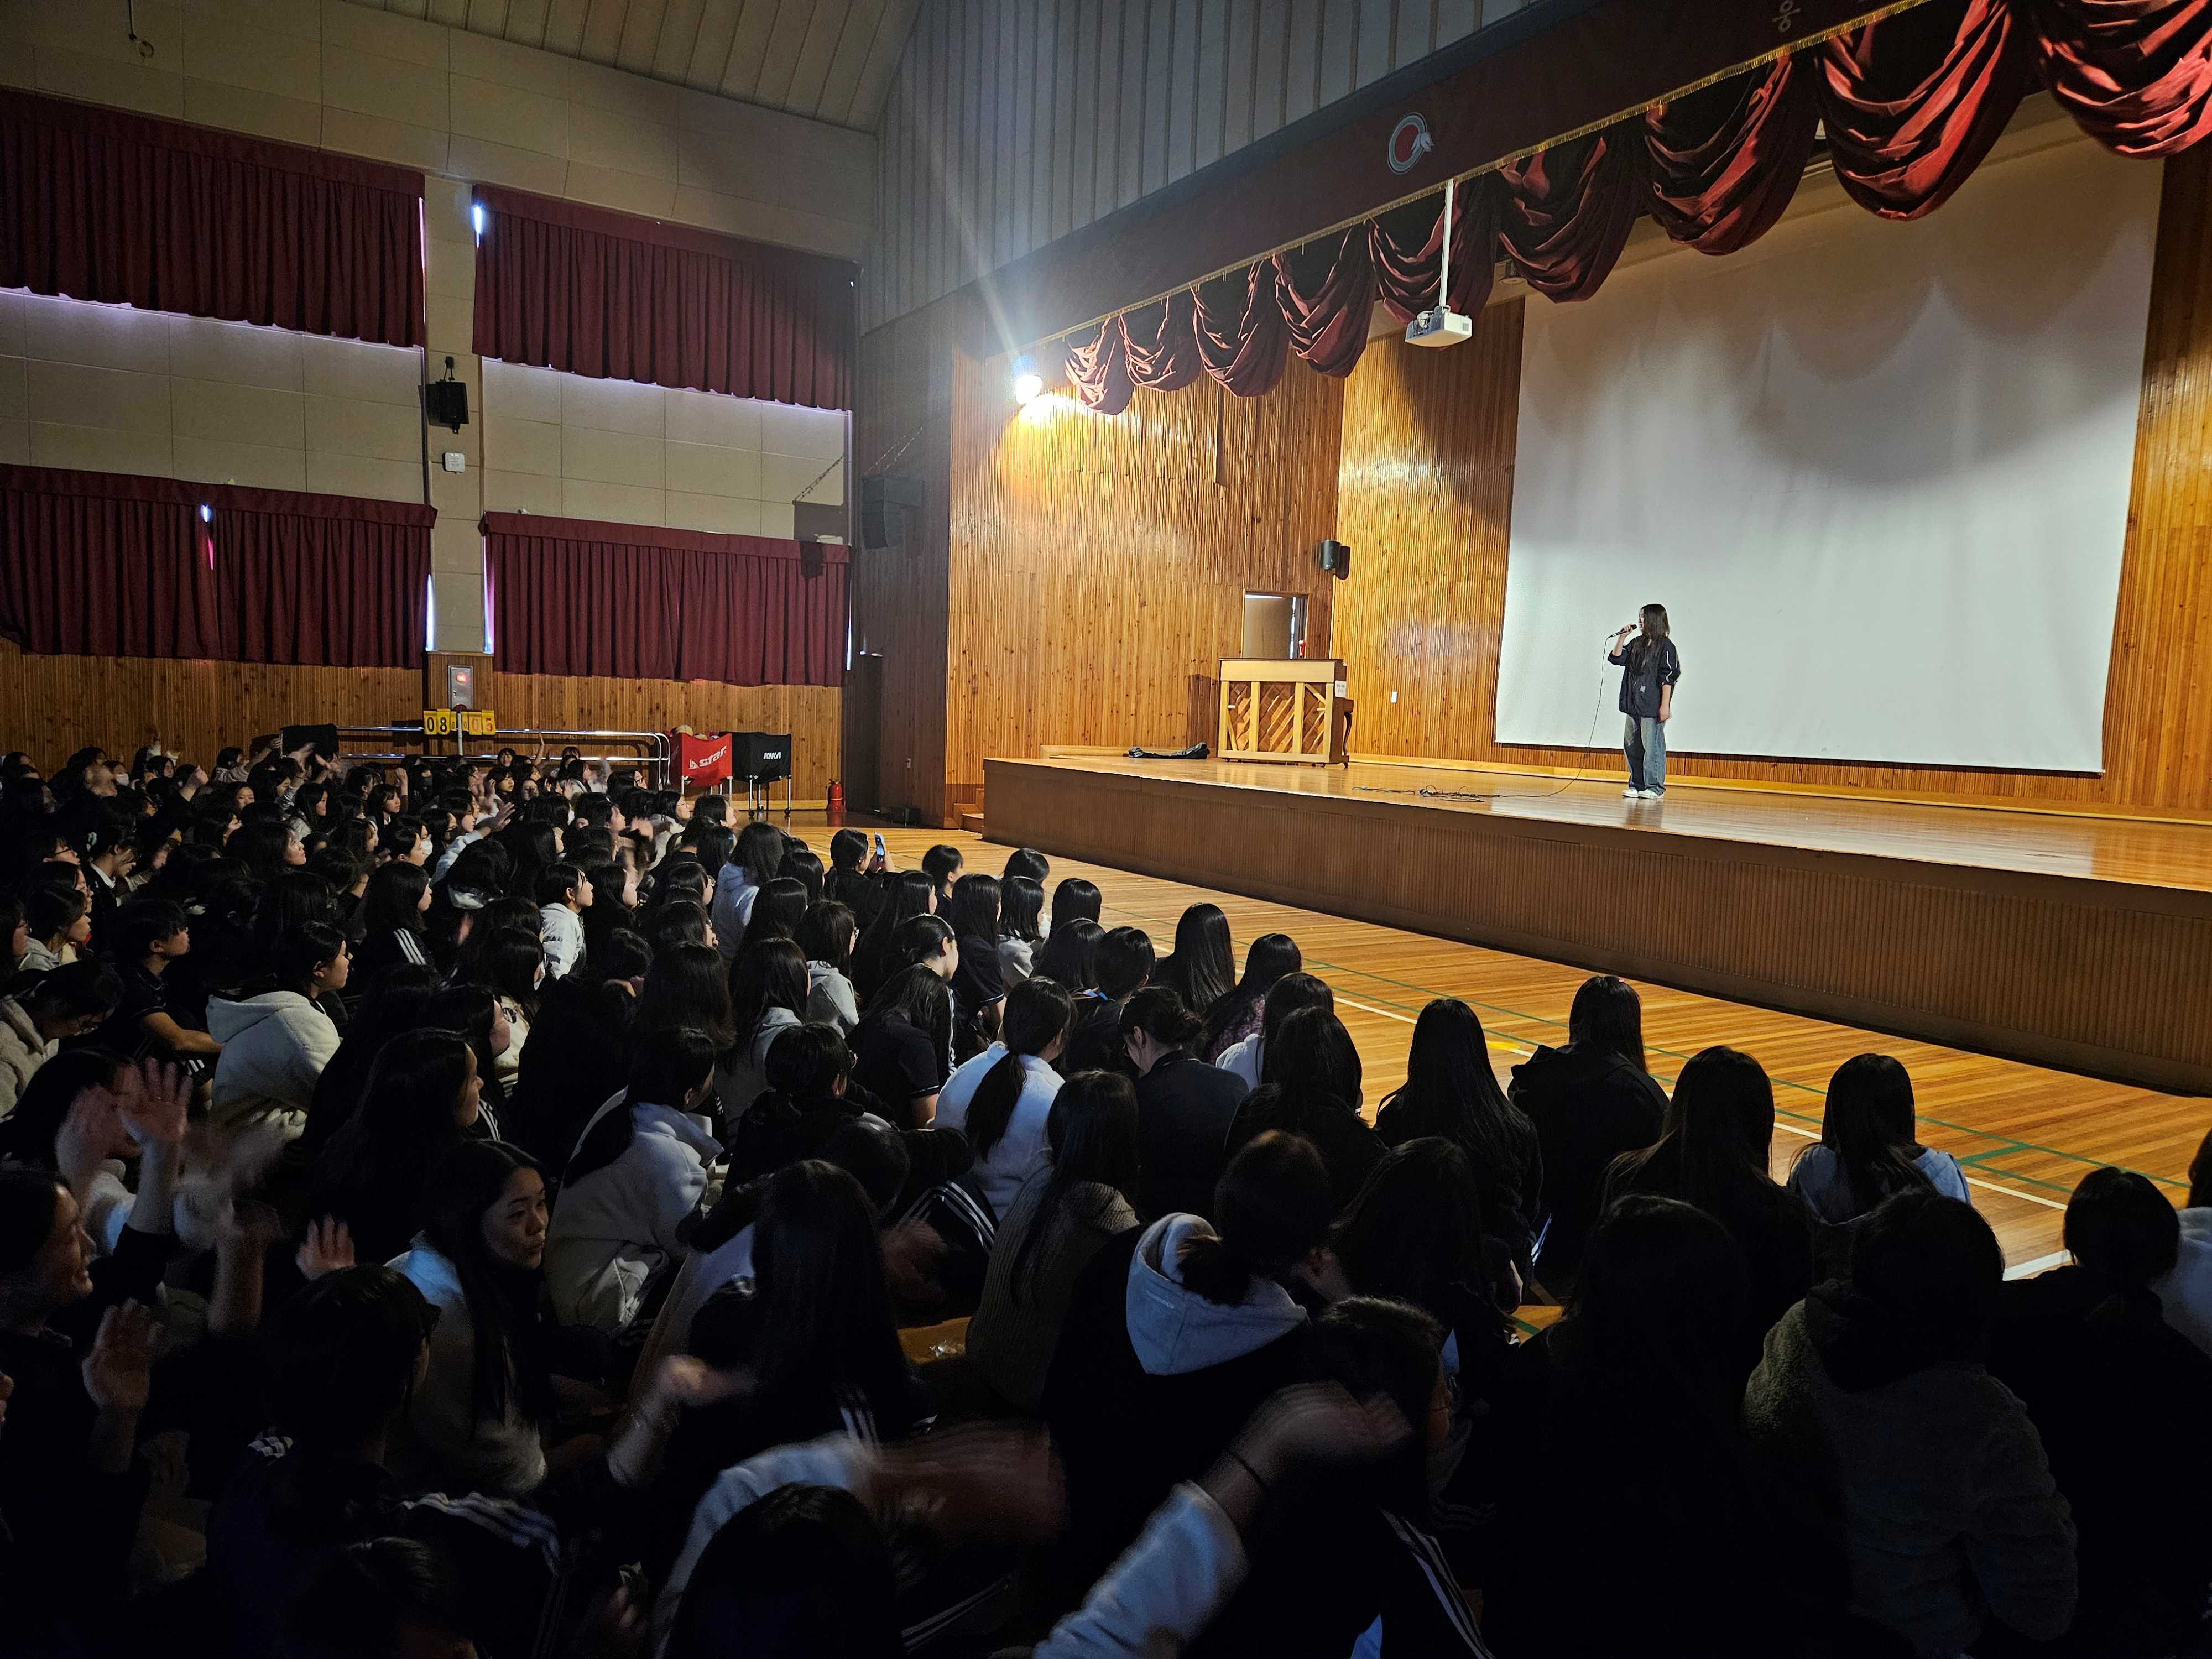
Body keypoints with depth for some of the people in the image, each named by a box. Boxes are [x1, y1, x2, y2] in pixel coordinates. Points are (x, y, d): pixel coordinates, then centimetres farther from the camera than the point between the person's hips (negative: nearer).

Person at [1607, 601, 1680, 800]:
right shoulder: (1636, 644, 14)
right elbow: (1616, 659, 14)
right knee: (1632, 745, 9)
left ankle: (1655, 787, 0)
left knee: (1652, 745, -6)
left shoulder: (1665, 646, -6)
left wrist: (1665, 705, -15)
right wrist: (1622, 637, 4)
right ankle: (1636, 785, 16)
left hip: (1652, 707, -8)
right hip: (1634, 705, 8)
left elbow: (1668, 677, -11)